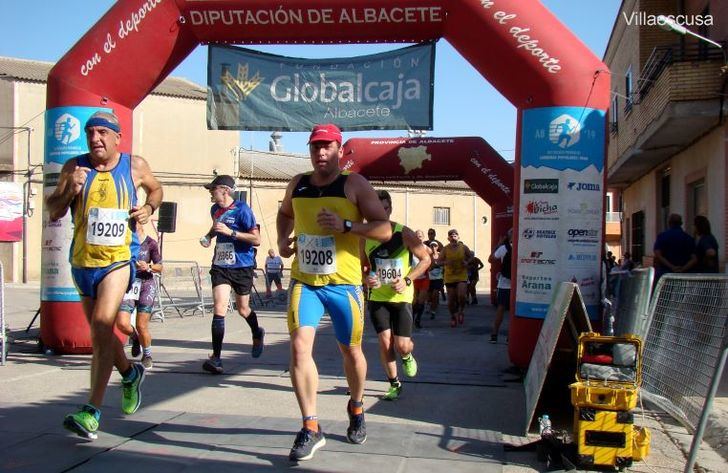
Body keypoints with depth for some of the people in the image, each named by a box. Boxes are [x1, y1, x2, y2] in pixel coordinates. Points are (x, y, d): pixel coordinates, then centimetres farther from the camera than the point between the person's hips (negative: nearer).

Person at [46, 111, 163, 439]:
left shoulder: (134, 166, -1)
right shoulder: (74, 167, 0)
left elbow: (156, 189, 19)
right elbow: (53, 212, 1)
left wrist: (148, 208, -1)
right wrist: (70, 189, -17)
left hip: (119, 259, -4)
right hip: (82, 261, 4)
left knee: (102, 325, -20)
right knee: (100, 333, 17)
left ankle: (92, 411, -18)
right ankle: (130, 374, 45)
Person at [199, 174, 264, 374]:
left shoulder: (242, 209, -12)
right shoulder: (215, 209, 8)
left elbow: (256, 239, -17)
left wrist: (230, 232, -23)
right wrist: (209, 236, 11)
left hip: (242, 267, -4)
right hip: (220, 266, 4)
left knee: (243, 309, 14)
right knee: (219, 309, -12)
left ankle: (257, 334, 46)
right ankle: (216, 357, -11)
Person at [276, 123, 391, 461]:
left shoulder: (354, 184, -6)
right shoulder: (297, 184, 7)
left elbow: (384, 230, -11)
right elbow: (284, 213, 29)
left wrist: (346, 225, -25)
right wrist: (282, 240, 10)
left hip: (343, 283, -2)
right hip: (304, 281, 2)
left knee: (351, 351, 12)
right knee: (299, 345, -15)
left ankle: (356, 407, 41)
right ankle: (310, 429, -6)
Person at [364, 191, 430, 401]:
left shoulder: (403, 233, -11)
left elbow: (425, 259, -4)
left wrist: (407, 280, -17)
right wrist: (367, 279, -12)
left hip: (402, 297, -2)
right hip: (377, 297, 2)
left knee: (402, 346, -6)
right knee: (385, 342, -6)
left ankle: (407, 356, 34)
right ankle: (394, 384, 16)